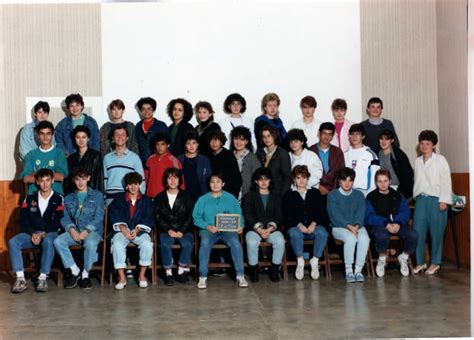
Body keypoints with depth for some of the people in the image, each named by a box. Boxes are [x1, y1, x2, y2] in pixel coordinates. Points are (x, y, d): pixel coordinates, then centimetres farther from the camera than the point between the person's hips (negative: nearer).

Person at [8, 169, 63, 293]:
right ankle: (20, 279, -29)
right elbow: (23, 221, 5)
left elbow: (57, 223, -5)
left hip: (50, 233, -3)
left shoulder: (58, 199, 3)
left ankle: (43, 278, -35)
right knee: (13, 242, -25)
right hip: (31, 233, 3)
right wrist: (32, 233, -13)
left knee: (48, 242, -38)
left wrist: (43, 234, -18)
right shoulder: (30, 199, 12)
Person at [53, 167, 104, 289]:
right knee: (58, 241, -27)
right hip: (74, 231, 3)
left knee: (90, 243, -38)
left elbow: (99, 217, 0)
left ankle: (85, 274, -17)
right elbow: (64, 218, 10)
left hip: (92, 231, -3)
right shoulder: (68, 198, 21)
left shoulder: (97, 195, 11)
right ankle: (75, 271, -14)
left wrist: (86, 231, -14)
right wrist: (72, 230, -11)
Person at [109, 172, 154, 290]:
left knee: (147, 243, -32)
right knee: (117, 244, -32)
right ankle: (122, 278, -26)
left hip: (140, 230, 0)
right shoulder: (119, 199, 14)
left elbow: (148, 219, 3)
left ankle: (142, 275, -17)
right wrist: (123, 229, -17)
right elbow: (115, 217, 1)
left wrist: (137, 230, -14)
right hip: (122, 230, 0)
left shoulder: (146, 201, 14)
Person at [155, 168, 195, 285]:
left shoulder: (186, 197, 11)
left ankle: (181, 270, -15)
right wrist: (168, 230, -11)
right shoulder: (159, 198, 13)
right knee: (165, 244, -32)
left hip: (183, 230, 0)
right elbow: (158, 217, 4)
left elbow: (190, 217, 4)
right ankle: (168, 272, -20)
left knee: (187, 243, -31)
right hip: (166, 230, 0)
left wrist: (181, 231, -11)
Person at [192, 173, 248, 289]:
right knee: (205, 242, -34)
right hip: (208, 230, 0)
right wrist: (208, 227, -14)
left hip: (228, 230, 0)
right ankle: (202, 277, -29)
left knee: (235, 242, -32)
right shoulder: (202, 200, 10)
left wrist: (240, 226, -12)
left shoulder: (231, 198, 12)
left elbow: (239, 216, 9)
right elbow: (196, 218, 2)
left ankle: (240, 276, -23)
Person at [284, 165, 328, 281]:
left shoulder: (315, 193, 19)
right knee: (295, 234, -37)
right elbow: (288, 215, 3)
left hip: (314, 226, 1)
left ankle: (315, 260, -20)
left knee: (322, 233, -33)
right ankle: (300, 261, -20)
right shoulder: (289, 195, 15)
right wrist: (299, 225, -15)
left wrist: (314, 223, -11)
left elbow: (321, 211, 8)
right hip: (296, 226, -1)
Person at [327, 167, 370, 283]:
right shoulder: (332, 195, 5)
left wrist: (356, 226, -18)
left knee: (364, 238, -31)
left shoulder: (359, 195, 15)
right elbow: (335, 215, -8)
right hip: (339, 227, -3)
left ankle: (358, 270, -26)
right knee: (350, 238, -35)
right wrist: (349, 226, -21)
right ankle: (348, 271, -26)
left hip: (357, 226, 3)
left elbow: (361, 213, 2)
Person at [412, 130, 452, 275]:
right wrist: (416, 196, 10)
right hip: (421, 198, 4)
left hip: (436, 199, -4)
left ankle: (435, 263, 9)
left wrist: (444, 200, -10)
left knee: (436, 232, -1)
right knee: (418, 231, -2)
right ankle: (420, 262, 8)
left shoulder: (440, 160, 0)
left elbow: (446, 181, -4)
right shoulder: (418, 161, 15)